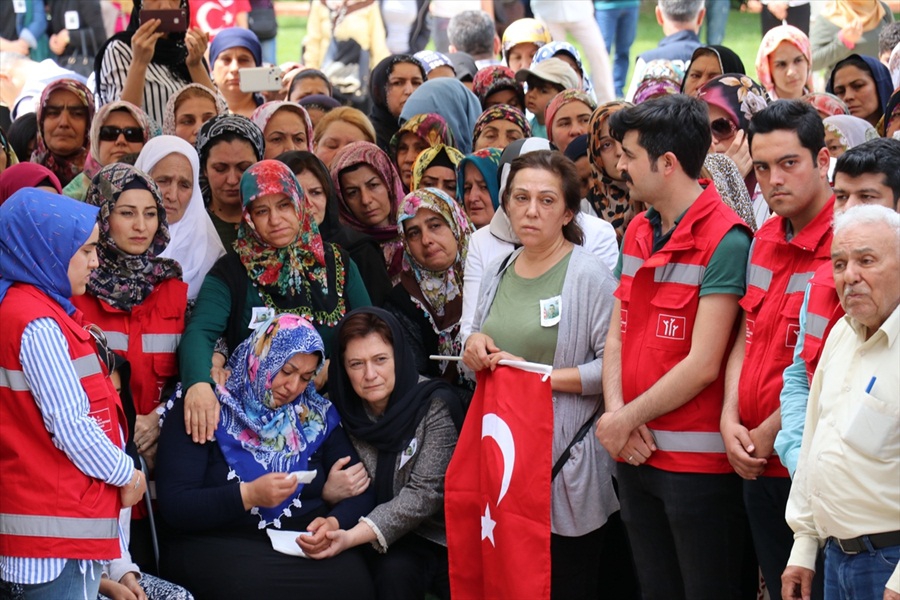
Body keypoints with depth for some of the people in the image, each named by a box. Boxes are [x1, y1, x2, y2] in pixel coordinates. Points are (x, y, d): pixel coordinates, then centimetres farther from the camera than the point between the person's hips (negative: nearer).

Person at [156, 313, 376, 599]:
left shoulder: (317, 417, 13)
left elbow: (361, 491, 11)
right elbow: (174, 507, -9)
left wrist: (335, 522, -12)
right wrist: (247, 496, -22)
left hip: (306, 544, 4)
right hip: (218, 545, -4)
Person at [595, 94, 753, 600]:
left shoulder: (724, 240, -14)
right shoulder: (637, 233, 11)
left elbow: (702, 365, -17)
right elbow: (618, 335, 10)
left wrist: (626, 420, -10)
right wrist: (615, 413, -7)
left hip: (698, 460, -7)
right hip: (637, 453, 7)